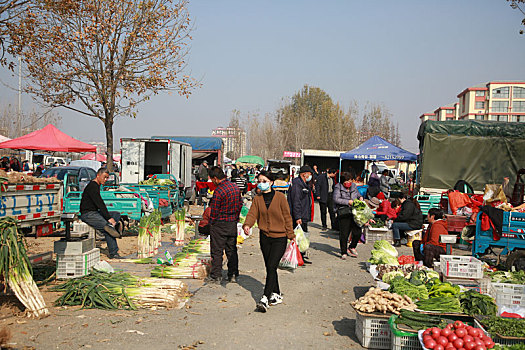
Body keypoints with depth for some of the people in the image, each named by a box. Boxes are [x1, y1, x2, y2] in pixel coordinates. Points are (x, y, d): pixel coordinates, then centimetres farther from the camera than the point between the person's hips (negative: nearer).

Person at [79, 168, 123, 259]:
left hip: (95, 212, 11)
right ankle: (113, 253, -17)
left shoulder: (97, 186, 18)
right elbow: (99, 204, -21)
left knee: (117, 214, 2)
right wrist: (109, 218, -22)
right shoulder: (92, 186, -14)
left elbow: (100, 203, 24)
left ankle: (110, 226, -24)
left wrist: (108, 215, 12)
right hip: (87, 214, -11)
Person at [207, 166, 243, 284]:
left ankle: (216, 276, 8)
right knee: (232, 250, 14)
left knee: (217, 251, 3)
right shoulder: (235, 187, 4)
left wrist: (212, 222, 0)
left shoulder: (218, 190, -20)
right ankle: (233, 275, 19)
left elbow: (214, 211, -16)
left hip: (219, 225, -7)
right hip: (233, 223, 7)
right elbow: (240, 204, 13)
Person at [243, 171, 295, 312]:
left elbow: (287, 216, -2)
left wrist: (291, 235, -1)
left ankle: (265, 298, -12)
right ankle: (276, 295, 26)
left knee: (272, 266, -13)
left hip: (280, 238, -4)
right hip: (265, 237, 5)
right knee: (269, 267, 11)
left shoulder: (280, 197, -6)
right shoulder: (257, 199, 5)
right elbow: (252, 213, -6)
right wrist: (247, 224, -26)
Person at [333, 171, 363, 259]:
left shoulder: (354, 186, 14)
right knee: (344, 234, -2)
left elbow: (358, 194, 32)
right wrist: (348, 202, -16)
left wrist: (360, 197, 8)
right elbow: (336, 199, -13)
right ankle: (344, 252, 10)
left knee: (358, 232, 3)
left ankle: (352, 247, 27)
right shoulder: (338, 187, -2)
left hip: (354, 212, 5)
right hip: (343, 213, -5)